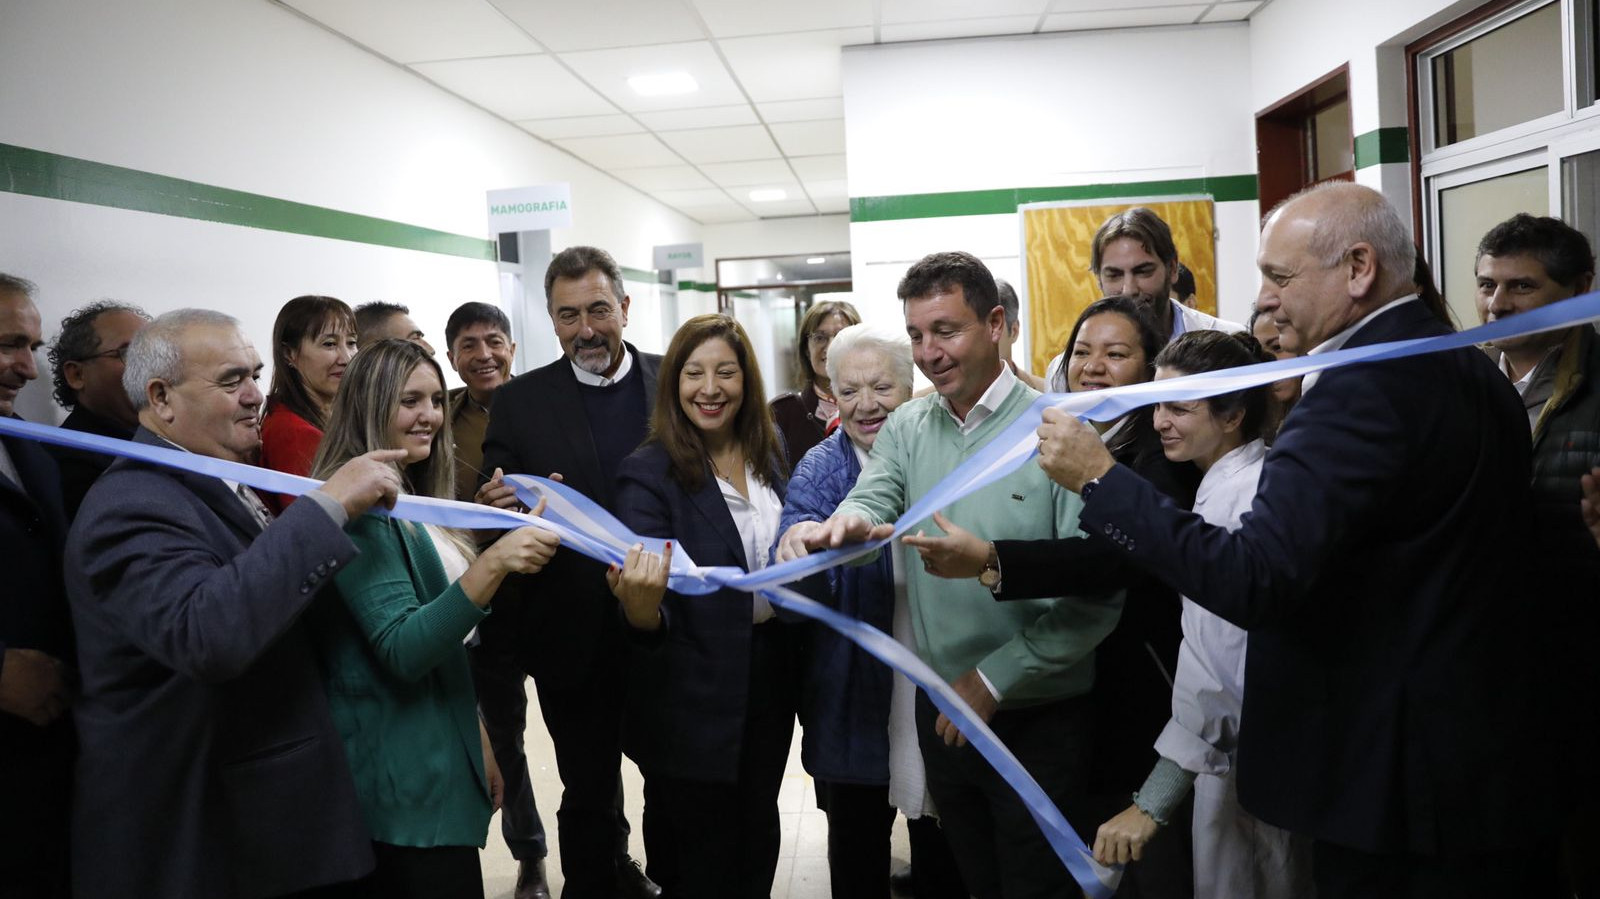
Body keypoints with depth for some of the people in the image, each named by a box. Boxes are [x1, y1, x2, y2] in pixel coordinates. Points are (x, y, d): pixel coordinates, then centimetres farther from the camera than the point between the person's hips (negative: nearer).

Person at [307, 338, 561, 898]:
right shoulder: (357, 506, -16)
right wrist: (493, 563, -35)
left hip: (444, 761, 9)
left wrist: (478, 745, 19)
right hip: (403, 783, -9)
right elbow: (401, 650, -24)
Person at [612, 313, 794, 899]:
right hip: (695, 694, -5)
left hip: (770, 674, 5)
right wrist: (639, 604, -42)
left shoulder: (770, 455, 1)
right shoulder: (647, 474, -16)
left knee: (758, 835, 20)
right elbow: (653, 620, -22)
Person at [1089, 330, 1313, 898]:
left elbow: (1222, 671, -28)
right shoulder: (1222, 487, 8)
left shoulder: (1248, 496, -22)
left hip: (1245, 766, -9)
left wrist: (1153, 801, -28)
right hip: (1228, 752, 9)